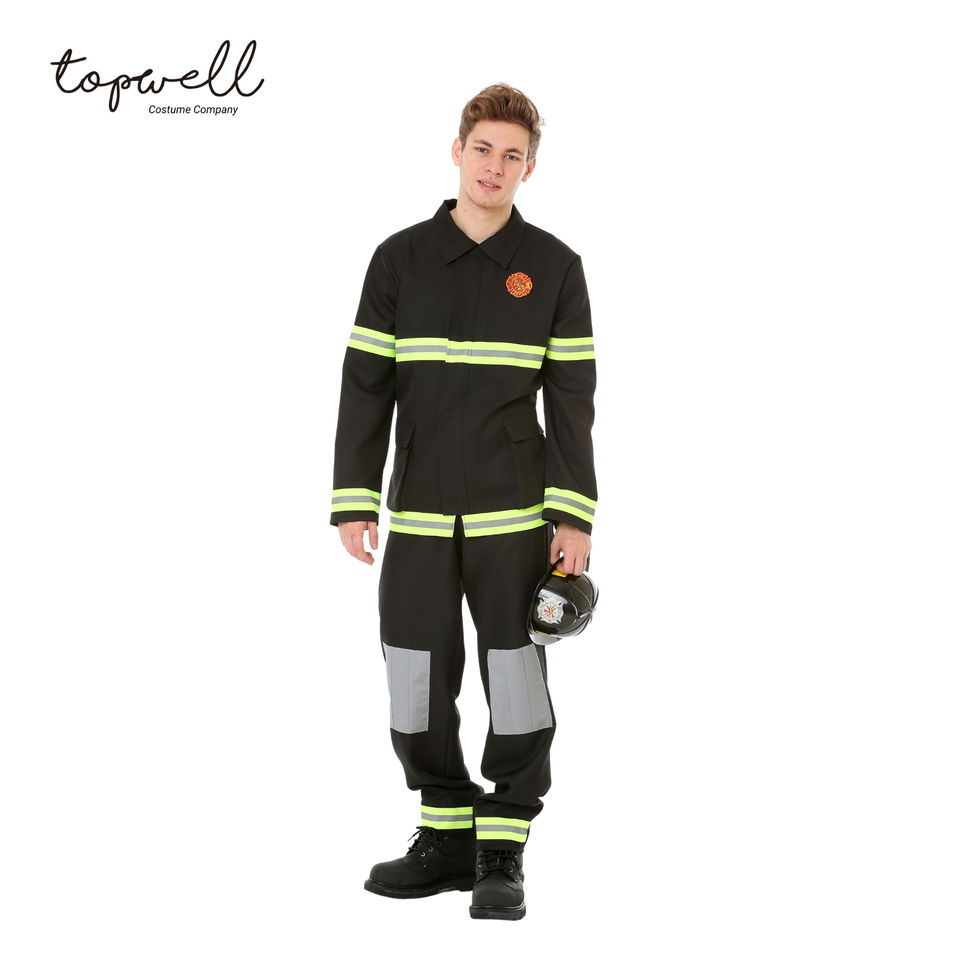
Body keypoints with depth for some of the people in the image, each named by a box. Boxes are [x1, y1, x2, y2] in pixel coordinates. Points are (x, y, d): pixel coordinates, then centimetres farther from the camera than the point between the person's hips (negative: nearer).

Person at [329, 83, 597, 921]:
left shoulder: (553, 267, 2)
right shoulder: (400, 259, 5)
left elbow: (572, 400, 1)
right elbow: (366, 386, 5)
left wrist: (575, 517, -6)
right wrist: (353, 504, -1)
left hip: (513, 512, -2)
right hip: (418, 514, 2)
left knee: (517, 688, -1)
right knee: (418, 684, 5)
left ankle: (502, 859, 11)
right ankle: (447, 842, 21)